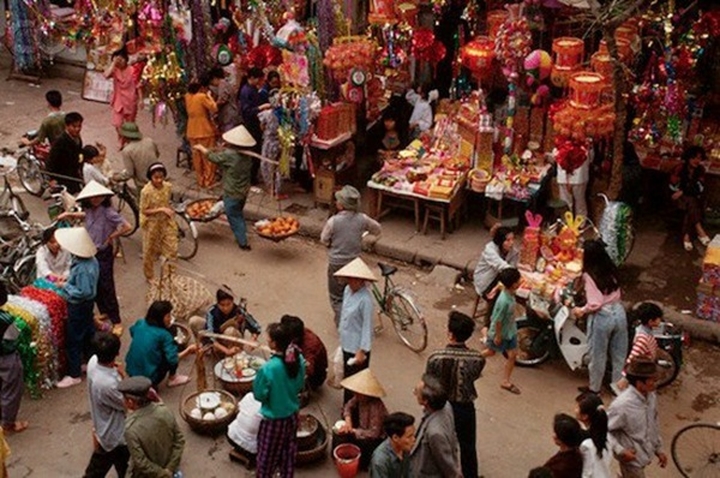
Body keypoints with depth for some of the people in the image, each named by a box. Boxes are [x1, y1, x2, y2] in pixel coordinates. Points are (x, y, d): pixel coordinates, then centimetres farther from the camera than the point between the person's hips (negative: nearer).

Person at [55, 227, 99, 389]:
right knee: (88, 332, 24)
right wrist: (69, 280, 5)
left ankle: (74, 375, 13)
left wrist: (66, 286, -21)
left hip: (78, 305, -9)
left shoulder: (83, 269, -33)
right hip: (88, 303, 10)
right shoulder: (91, 260, -4)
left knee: (73, 339, 3)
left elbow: (84, 292, -31)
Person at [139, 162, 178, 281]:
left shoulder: (168, 187, -7)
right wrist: (161, 209, -26)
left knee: (172, 249, 4)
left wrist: (169, 211, -4)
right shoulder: (146, 191, -22)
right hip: (152, 224, -4)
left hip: (166, 222, 4)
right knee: (150, 251, 12)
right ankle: (149, 276, 32)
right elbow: (144, 210, -19)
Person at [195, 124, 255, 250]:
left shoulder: (229, 155, -25)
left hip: (231, 194, -7)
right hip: (244, 192, 7)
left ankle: (243, 242, 9)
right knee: (238, 215, 26)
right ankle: (242, 236, 36)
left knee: (234, 218, 6)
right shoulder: (247, 156, -3)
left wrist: (201, 148, 9)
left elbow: (213, 157, -11)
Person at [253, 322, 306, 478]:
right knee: (288, 451, 25)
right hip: (292, 415, 5)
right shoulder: (299, 359, -14)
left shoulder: (267, 369, -31)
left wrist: (259, 378, -1)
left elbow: (259, 395, -16)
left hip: (274, 419, -5)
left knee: (267, 455, 17)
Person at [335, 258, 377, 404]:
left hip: (357, 347, -8)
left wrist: (362, 351, -19)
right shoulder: (348, 290, -1)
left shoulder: (366, 299, -25)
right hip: (347, 343, 8)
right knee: (347, 377, 22)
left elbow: (367, 326, -21)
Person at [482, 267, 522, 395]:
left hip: (510, 331, 7)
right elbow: (497, 320, -27)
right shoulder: (504, 301, -38)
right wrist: (497, 336, -17)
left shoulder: (510, 294, -10)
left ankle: (505, 381, 22)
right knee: (492, 352, 18)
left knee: (512, 355, 9)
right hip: (500, 333, -7)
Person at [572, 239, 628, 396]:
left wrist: (581, 310, -2)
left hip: (602, 317, -6)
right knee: (619, 353, 17)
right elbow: (616, 292, 11)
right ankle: (618, 385, 29)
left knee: (598, 354, 12)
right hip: (619, 312, 6)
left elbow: (594, 304, -19)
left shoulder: (589, 275, -15)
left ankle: (594, 387, 29)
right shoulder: (611, 270, 3)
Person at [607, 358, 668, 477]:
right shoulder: (622, 405, -33)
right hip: (632, 458, -7)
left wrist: (659, 449, 12)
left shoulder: (651, 397, -9)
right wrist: (620, 451, -28)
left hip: (644, 453, 7)